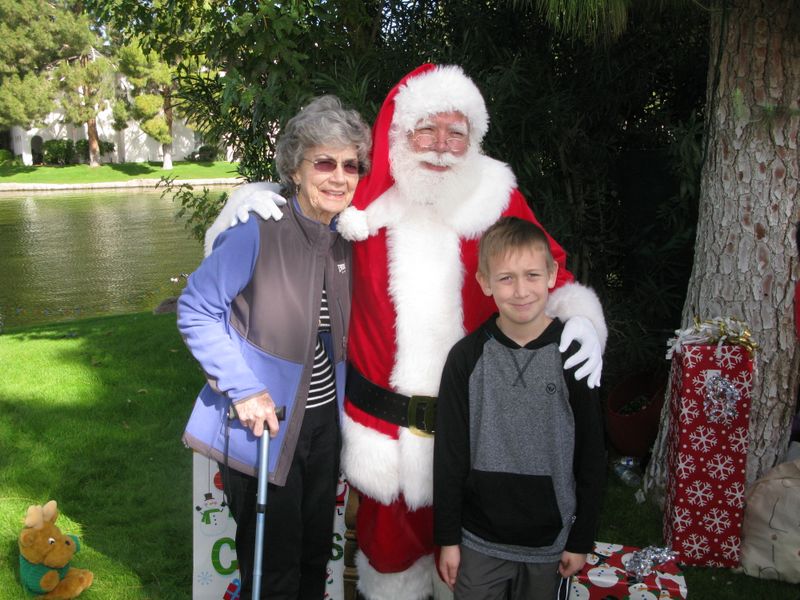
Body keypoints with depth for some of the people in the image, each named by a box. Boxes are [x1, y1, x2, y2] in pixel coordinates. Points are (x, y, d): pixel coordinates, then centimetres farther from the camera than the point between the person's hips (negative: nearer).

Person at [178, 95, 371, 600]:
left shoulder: (347, 244, 2)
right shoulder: (258, 232, -18)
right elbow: (196, 310, -14)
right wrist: (244, 388, -19)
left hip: (324, 422, 6)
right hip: (262, 425, -6)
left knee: (316, 556, 20)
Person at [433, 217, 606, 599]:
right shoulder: (467, 357, -9)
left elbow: (592, 455, -2)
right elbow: (449, 453, -3)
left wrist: (582, 539, 1)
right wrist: (447, 538, -1)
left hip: (549, 540, 1)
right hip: (479, 539, 0)